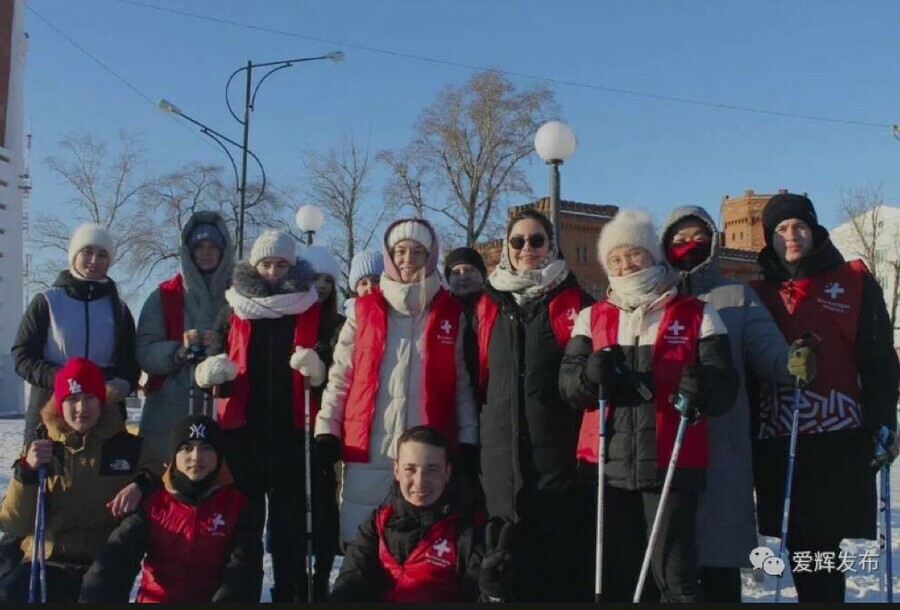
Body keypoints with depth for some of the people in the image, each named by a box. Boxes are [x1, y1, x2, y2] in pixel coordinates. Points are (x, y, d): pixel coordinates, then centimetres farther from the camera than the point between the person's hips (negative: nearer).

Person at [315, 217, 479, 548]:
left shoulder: (451, 313, 7)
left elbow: (462, 383, 8)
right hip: (367, 449, 1)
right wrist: (327, 428, 2)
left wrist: (468, 438, 2)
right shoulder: (364, 309, 8)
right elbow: (340, 375, 8)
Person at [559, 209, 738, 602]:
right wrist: (590, 374, -18)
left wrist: (704, 389, -23)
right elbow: (567, 382, 4)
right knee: (612, 571, 12)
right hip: (607, 465, 3)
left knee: (675, 574, 0)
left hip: (672, 465, -3)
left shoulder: (697, 315, 5)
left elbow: (726, 389, -1)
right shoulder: (592, 317, 12)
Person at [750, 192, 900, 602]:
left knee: (822, 542, -3)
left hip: (837, 439, -3)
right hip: (777, 441, 3)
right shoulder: (761, 294, 14)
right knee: (799, 544, 7)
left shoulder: (854, 283, 6)